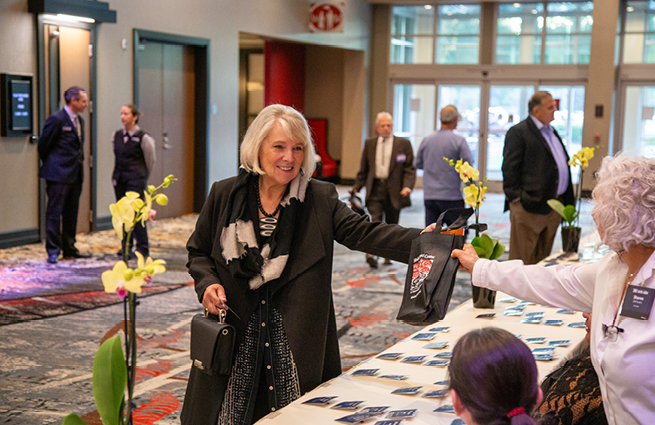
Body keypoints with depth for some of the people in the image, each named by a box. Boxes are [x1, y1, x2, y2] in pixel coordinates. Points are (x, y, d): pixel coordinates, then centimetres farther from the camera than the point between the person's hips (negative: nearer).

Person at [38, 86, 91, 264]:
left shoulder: (79, 120, 13)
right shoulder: (56, 119, -12)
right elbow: (43, 145, -8)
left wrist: (79, 161, 13)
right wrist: (50, 165, 3)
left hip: (75, 175, 8)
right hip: (59, 174, -8)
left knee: (71, 213, 13)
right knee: (54, 212, -3)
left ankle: (69, 248, 21)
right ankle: (53, 251, 2)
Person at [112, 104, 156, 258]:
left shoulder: (143, 137, -8)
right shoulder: (117, 136, 8)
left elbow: (151, 159, 3)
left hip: (136, 178, -5)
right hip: (119, 178, 5)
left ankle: (142, 248, 3)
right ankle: (126, 247, 15)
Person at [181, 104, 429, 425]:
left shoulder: (321, 199, -1)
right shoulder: (224, 195, 1)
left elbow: (363, 232, -15)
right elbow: (198, 250, 12)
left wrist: (420, 240, -31)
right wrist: (207, 283, -8)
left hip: (296, 339, 0)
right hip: (235, 335, 1)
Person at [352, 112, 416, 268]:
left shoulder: (403, 144, 2)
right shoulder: (369, 143, 9)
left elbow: (410, 168, 0)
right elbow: (364, 169, 14)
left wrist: (407, 186, -15)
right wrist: (356, 187, 6)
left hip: (394, 190, 0)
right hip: (375, 188, 0)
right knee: (375, 221, -14)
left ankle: (388, 255, 22)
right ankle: (371, 253, -17)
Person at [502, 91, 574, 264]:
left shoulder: (552, 132, 20)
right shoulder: (518, 132, -6)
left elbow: (563, 164, 24)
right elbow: (509, 169, -11)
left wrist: (566, 201, 18)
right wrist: (516, 198, -15)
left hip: (554, 207, 8)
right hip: (529, 207, -8)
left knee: (543, 258, 13)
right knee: (522, 259, -4)